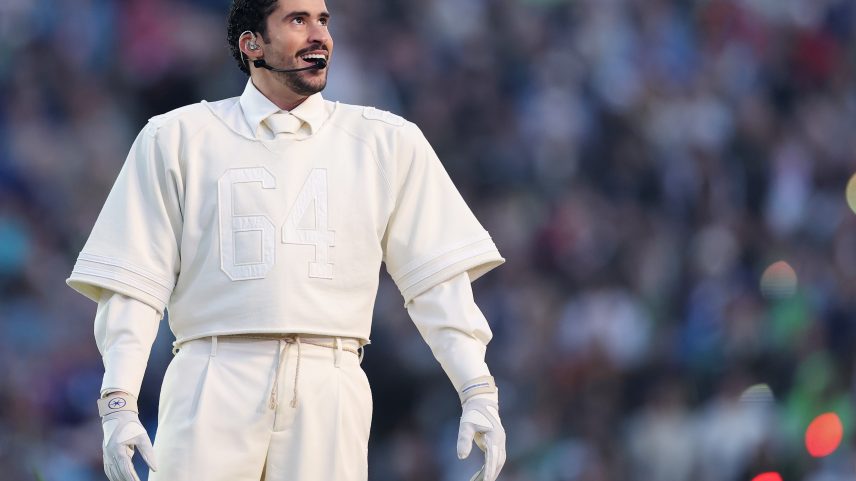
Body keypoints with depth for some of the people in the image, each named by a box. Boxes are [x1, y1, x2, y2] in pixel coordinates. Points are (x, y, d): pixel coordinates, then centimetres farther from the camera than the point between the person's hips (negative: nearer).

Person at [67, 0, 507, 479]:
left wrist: (479, 393, 1)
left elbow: (437, 278, 11)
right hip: (214, 384, -1)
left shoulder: (388, 143, 14)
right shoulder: (178, 139, 10)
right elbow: (134, 283, 7)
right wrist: (119, 405, -4)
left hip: (329, 391, 1)